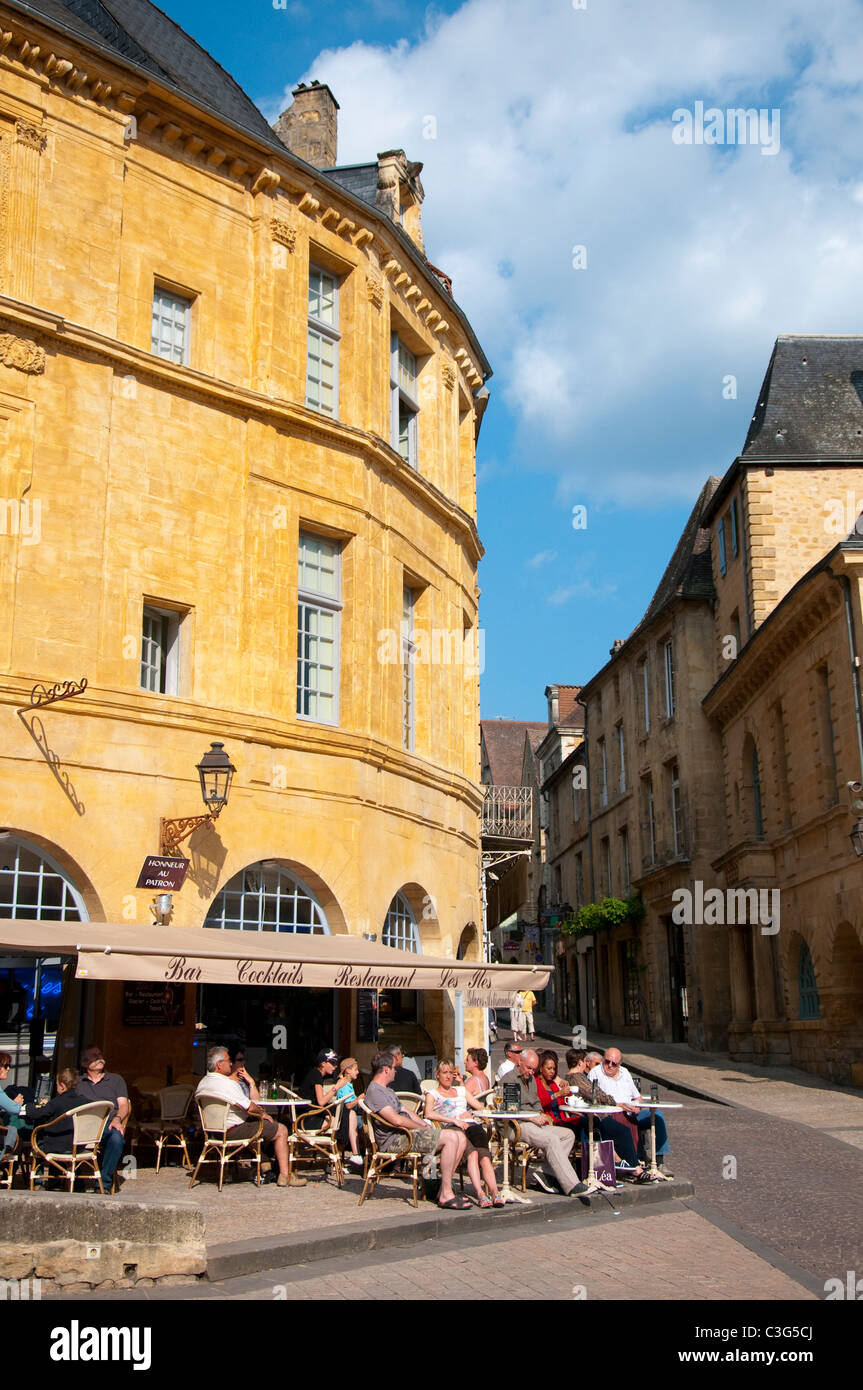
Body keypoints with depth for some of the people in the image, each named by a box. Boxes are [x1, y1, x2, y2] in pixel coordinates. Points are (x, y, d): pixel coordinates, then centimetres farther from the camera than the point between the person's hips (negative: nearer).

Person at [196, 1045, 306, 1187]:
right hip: (232, 1130, -10)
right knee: (281, 1131, 0)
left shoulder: (203, 1082, 4)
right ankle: (285, 1175, -1)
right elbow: (250, 1108, -23)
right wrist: (262, 1113, -4)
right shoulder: (228, 1084, -25)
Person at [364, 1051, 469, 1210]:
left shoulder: (387, 1089, 26)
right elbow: (397, 1120, -19)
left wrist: (426, 1125, 11)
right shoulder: (374, 1091, -10)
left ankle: (444, 1190, -2)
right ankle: (446, 1195, -20)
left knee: (461, 1137, -1)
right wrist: (423, 1128, -9)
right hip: (395, 1139, -10)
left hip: (409, 1132, 10)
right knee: (451, 1138, -23)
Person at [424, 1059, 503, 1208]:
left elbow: (480, 1107, 27)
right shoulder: (432, 1094, 19)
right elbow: (429, 1114, -2)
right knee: (472, 1153, -34)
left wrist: (469, 1114, 5)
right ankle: (480, 1194, -45)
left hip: (472, 1125, 4)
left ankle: (495, 1193, -42)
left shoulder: (461, 1090, 34)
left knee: (484, 1156, -28)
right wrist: (454, 1120, -12)